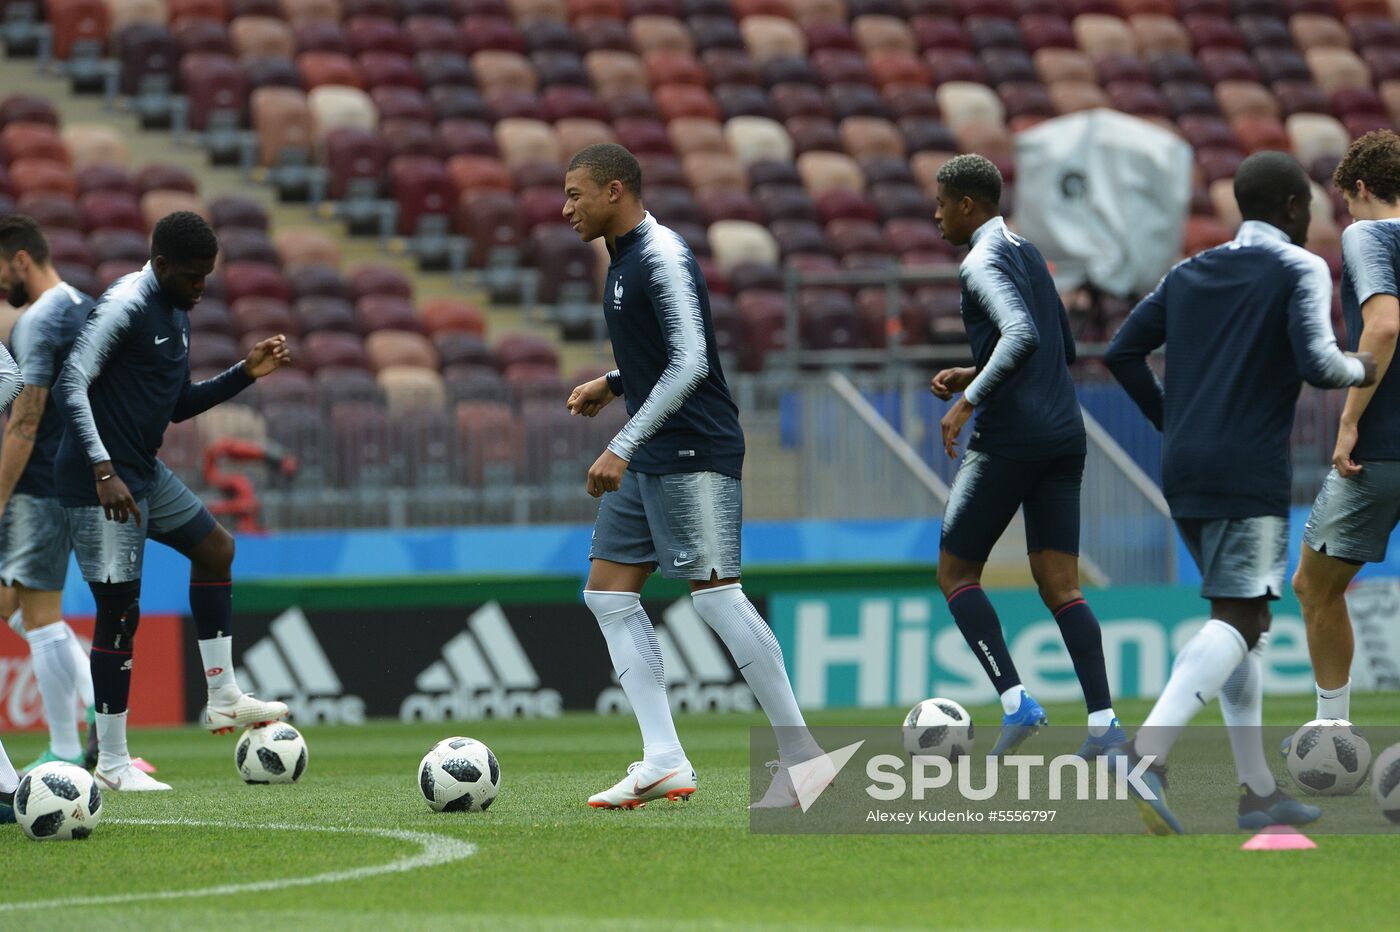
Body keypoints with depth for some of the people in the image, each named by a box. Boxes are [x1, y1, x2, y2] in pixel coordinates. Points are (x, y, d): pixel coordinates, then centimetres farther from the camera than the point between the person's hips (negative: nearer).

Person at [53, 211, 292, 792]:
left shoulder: (176, 314, 14)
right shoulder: (124, 306, -17)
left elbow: (177, 406, 23)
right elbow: (71, 386, -26)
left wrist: (245, 374, 11)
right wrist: (104, 471, -33)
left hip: (143, 472, 10)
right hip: (101, 481, -10)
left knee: (214, 548, 18)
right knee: (119, 609, -8)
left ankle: (223, 698, 21)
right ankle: (111, 763, -2)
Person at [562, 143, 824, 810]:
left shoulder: (662, 258, -15)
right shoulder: (624, 258, 16)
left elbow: (690, 363, -24)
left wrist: (622, 447, -27)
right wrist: (611, 385, 18)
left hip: (694, 455, -10)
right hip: (648, 461, 10)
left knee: (715, 595, -11)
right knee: (608, 594, 5)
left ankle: (799, 752, -4)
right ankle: (663, 761, 2)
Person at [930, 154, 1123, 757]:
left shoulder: (984, 262, -9)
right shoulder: (1028, 255, 20)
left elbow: (1022, 336, -26)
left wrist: (970, 398, -22)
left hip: (1008, 440, -8)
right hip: (1064, 434, 8)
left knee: (955, 572, 4)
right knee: (1059, 584, 3)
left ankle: (1015, 700, -10)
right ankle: (1102, 719, -12)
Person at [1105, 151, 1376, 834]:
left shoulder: (1188, 275, 17)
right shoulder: (1301, 270, -2)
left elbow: (1122, 353, 12)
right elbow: (1315, 362, -16)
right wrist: (1360, 369, 5)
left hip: (1184, 471, 7)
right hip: (1250, 473, -7)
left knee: (1249, 621, 16)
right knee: (1235, 622, -13)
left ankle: (1259, 791, 14)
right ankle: (1147, 753, -33)